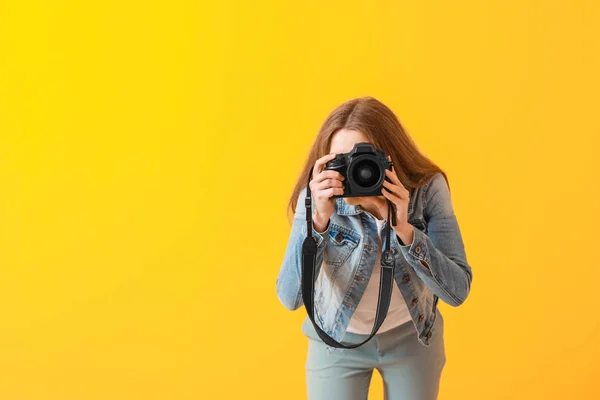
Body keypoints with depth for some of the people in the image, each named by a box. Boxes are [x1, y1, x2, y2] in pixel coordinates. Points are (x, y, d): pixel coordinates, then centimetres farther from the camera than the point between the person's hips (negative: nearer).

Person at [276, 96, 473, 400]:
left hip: (413, 336, 1)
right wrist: (319, 219, -40)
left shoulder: (427, 188, -22)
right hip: (337, 340, 0)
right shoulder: (319, 194, -22)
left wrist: (403, 229, -37)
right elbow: (290, 297, -27)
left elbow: (458, 291, -24)